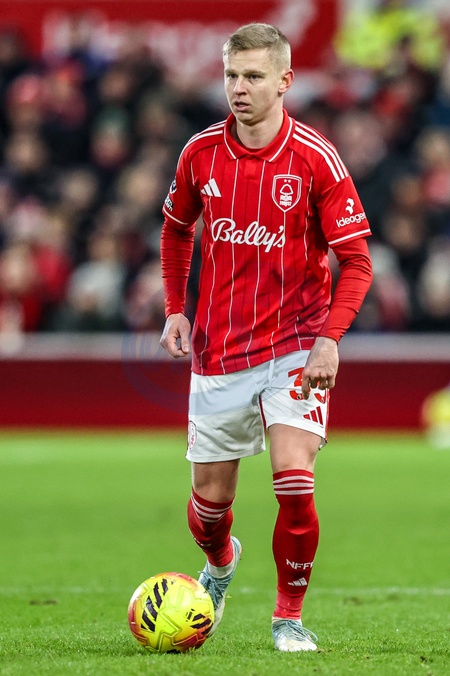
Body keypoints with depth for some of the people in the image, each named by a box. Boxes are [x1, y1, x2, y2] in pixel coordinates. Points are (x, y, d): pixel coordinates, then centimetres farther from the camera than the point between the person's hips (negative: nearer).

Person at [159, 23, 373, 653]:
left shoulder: (316, 159, -11)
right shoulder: (200, 153, 0)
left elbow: (356, 260, -8)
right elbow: (177, 228, 19)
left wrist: (330, 338, -21)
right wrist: (175, 309, 8)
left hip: (294, 345, -3)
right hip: (218, 351, 3)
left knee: (294, 482, -19)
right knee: (210, 499, 8)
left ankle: (290, 617, 2)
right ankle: (220, 563, 44)